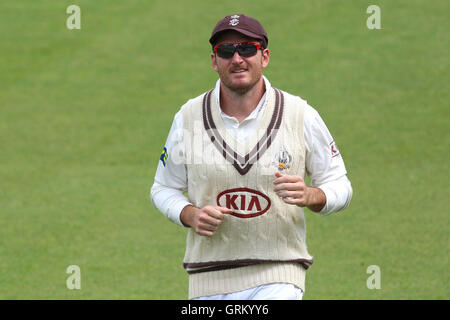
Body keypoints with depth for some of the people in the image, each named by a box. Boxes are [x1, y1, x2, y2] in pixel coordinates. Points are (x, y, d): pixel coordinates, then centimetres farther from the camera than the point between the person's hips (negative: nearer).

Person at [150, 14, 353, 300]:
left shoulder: (301, 116, -1)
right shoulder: (189, 117, 3)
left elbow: (340, 186, 6)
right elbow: (164, 189, 12)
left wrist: (309, 196, -17)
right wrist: (190, 215, -10)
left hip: (278, 278, -3)